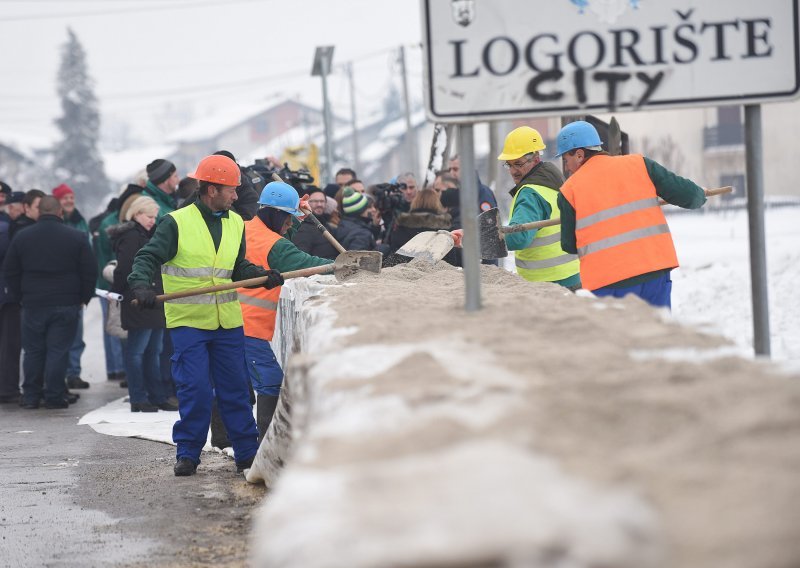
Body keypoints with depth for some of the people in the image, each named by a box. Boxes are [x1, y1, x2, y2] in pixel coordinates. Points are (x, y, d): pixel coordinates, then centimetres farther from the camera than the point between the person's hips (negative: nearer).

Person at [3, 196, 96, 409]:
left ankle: (30, 396, 11)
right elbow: (90, 272, -2)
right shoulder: (77, 238, -4)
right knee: (58, 350, 1)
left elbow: (10, 272, 7)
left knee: (33, 350, 10)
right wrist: (84, 298, 9)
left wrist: (22, 296, 14)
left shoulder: (22, 237, 3)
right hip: (66, 304, -2)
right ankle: (54, 397, -1)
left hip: (33, 304, 2)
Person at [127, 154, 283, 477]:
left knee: (235, 388, 9)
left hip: (228, 321, 5)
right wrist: (141, 285, -28)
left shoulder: (235, 223, 11)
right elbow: (148, 258, -9)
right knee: (195, 389, -8)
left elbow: (239, 268, 15)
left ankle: (247, 453, 16)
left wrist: (262, 275, -4)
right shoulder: (176, 223, -7)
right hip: (187, 320, -5)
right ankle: (187, 454, 5)